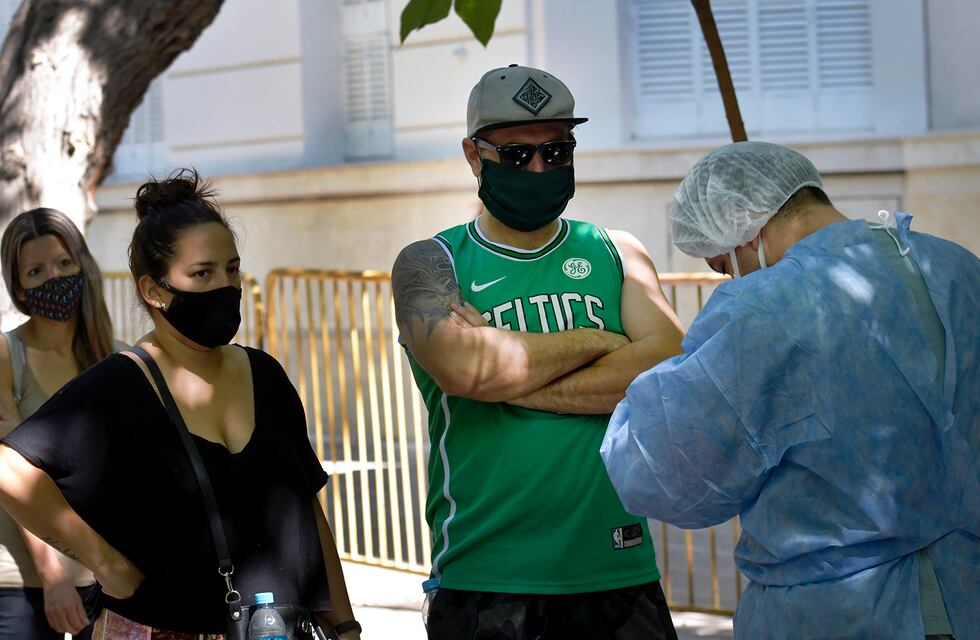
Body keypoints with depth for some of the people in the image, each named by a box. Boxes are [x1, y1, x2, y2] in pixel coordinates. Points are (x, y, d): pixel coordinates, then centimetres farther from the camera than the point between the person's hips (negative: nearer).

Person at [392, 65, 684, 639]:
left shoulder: (616, 253, 11)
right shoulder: (430, 263, 3)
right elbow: (461, 367, -18)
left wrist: (510, 385, -11)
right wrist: (598, 341, -7)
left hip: (618, 571, 2)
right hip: (484, 581, -2)